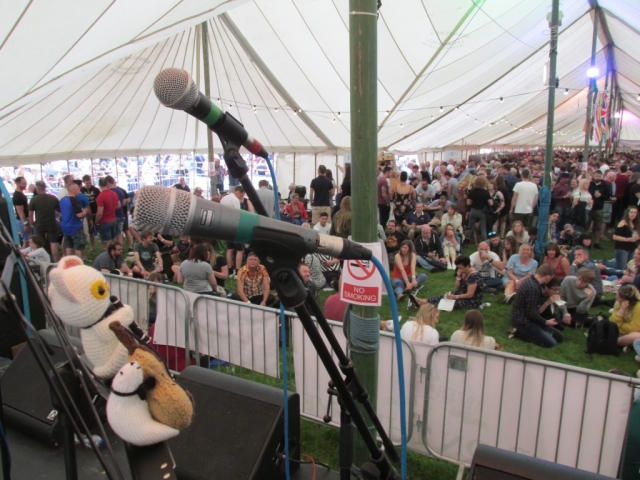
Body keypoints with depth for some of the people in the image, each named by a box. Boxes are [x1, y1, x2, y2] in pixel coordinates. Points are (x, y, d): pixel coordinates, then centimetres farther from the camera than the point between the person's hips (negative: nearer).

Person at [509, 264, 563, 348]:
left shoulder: (531, 279, 5)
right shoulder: (533, 288, -26)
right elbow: (531, 313, -23)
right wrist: (546, 322, -8)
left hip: (526, 317, 10)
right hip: (523, 321, -10)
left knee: (559, 336, 10)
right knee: (551, 343, -15)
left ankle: (524, 331, 7)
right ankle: (520, 332, -5)